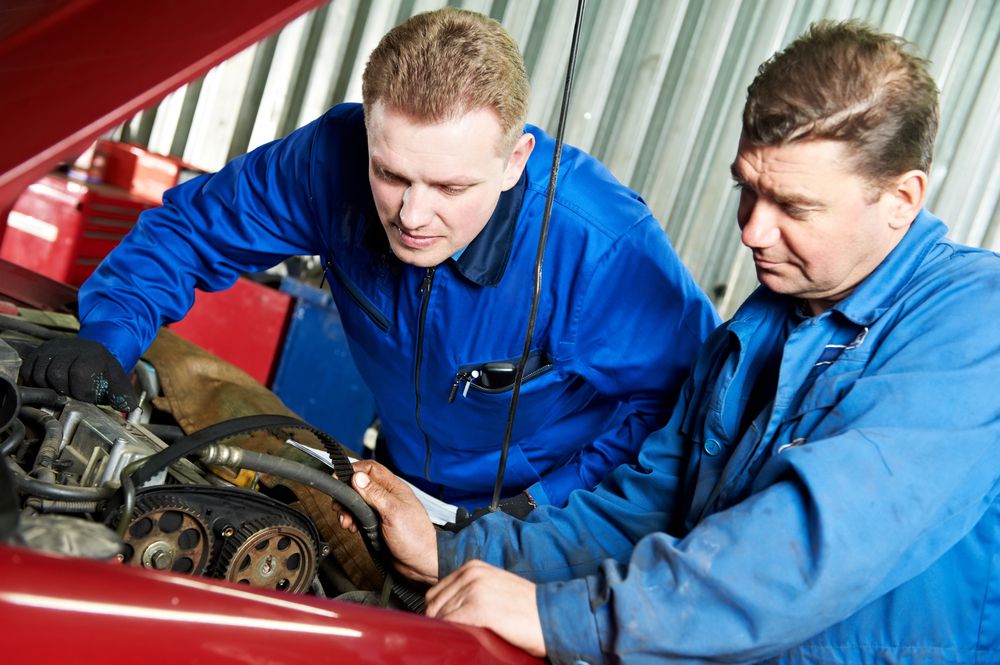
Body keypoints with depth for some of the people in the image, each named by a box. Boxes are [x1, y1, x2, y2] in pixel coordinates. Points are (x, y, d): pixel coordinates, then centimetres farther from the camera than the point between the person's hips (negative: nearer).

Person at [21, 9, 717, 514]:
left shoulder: (604, 247, -35)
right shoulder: (335, 156, -22)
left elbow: (684, 397, -21)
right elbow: (192, 225, -6)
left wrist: (547, 506, -24)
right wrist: (107, 338, -22)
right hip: (407, 489, 4)